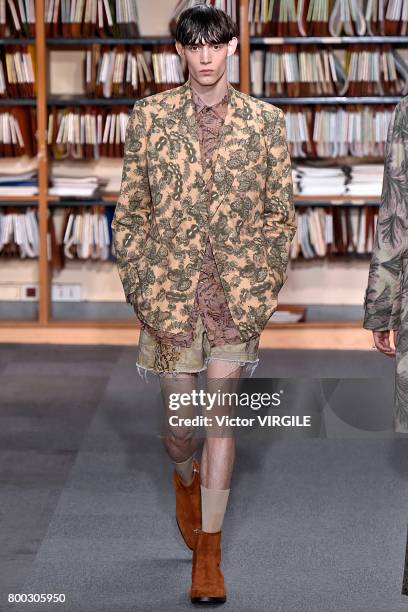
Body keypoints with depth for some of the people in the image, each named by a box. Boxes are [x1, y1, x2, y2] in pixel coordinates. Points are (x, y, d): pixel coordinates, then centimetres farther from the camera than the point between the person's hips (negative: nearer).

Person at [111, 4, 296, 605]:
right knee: (179, 424, 6)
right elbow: (129, 211, 5)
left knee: (219, 415, -3)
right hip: (170, 289, 1)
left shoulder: (265, 121, 1)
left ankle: (208, 551, 6)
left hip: (236, 292, 0)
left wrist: (267, 284, 0)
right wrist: (138, 286, 0)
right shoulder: (150, 116, 1)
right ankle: (186, 476, 43)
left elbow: (281, 212, 7)